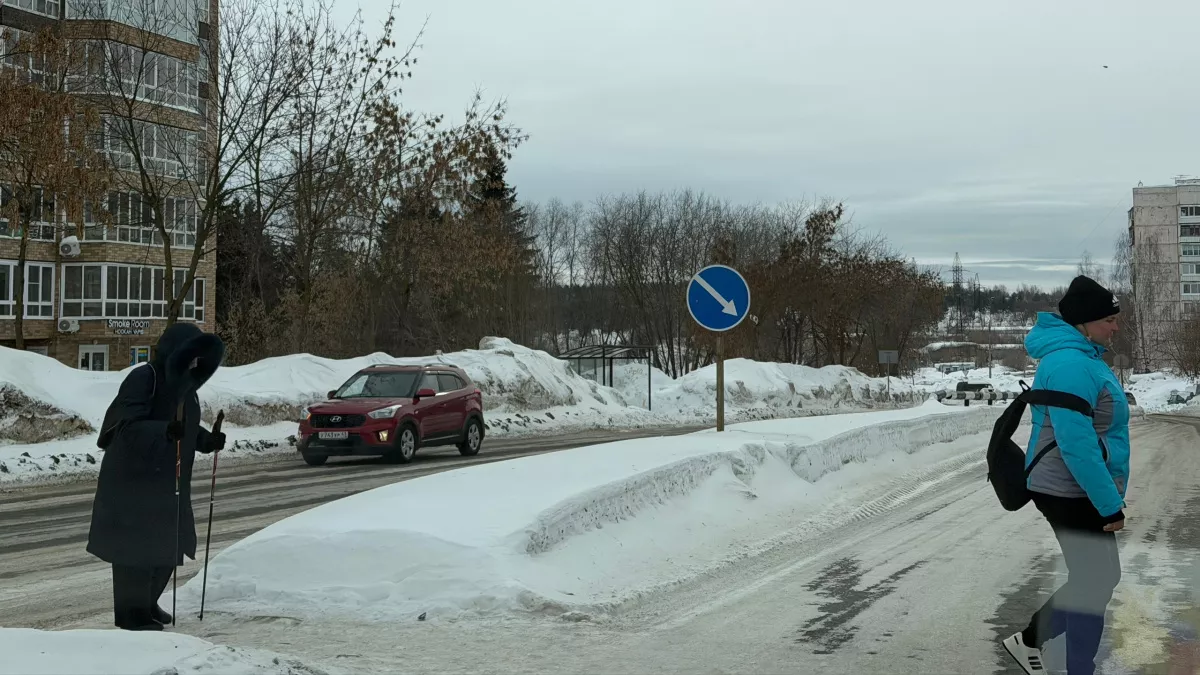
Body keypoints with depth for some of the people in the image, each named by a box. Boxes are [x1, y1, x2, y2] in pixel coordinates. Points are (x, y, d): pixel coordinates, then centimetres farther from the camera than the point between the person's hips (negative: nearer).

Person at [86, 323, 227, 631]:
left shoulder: (183, 383, 9)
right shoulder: (143, 379, -17)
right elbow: (128, 426, -25)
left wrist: (208, 440, 0)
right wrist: (165, 431, -41)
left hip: (168, 480, 9)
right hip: (133, 480, -8)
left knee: (169, 544, 12)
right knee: (135, 546, -2)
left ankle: (147, 603, 29)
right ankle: (131, 612, 10)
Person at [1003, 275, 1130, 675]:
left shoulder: (1081, 357, 12)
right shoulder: (1070, 365, -22)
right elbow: (1077, 445, -27)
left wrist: (1109, 497, 17)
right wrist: (1110, 504, -23)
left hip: (1079, 491, 10)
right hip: (1070, 492, -10)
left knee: (1096, 578, 17)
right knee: (1095, 582, -2)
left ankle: (1029, 641, 27)